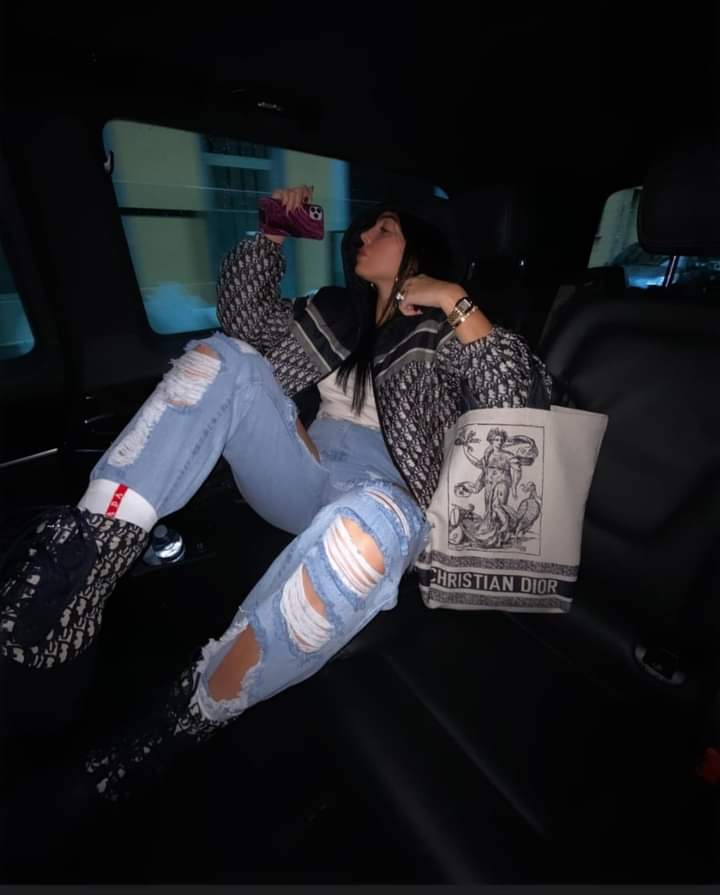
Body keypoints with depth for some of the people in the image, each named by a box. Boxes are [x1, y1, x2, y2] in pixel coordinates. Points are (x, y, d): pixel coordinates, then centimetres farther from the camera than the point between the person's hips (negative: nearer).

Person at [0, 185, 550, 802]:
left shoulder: (444, 335, 11)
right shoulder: (341, 310, 24)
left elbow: (516, 396, -6)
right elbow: (245, 313, 22)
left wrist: (455, 301, -8)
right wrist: (273, 232, 19)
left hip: (380, 492, -4)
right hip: (303, 481, 5)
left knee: (371, 526, -41)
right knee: (226, 357, -13)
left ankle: (191, 718, -21)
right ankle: (91, 550, -28)